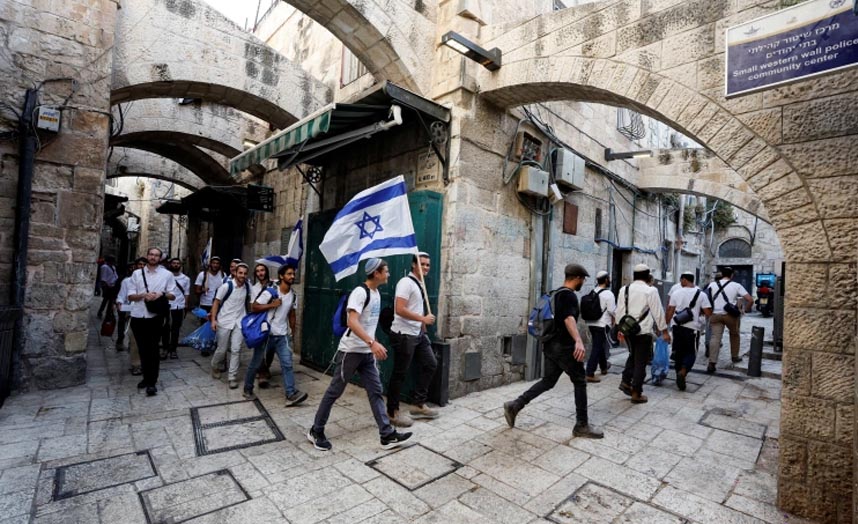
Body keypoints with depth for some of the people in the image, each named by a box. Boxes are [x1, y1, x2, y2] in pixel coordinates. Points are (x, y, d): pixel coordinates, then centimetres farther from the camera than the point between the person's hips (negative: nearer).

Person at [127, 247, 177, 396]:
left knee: (153, 349, -2)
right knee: (142, 349, 13)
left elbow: (172, 295, 4)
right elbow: (130, 296, 4)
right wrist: (144, 295, -15)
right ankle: (146, 377, 28)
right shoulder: (137, 273, 7)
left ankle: (152, 382, 4)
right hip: (138, 317, 3)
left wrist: (161, 294, -16)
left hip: (155, 317, -3)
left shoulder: (167, 274, 3)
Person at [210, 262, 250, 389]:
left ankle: (232, 377, 8)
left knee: (236, 350, -2)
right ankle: (215, 367, 39)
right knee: (222, 349, 9)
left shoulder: (247, 286, -1)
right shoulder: (226, 286, -13)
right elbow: (216, 302, -7)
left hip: (240, 322, 3)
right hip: (224, 322, -2)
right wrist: (213, 320, -12)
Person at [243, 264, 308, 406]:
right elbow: (254, 307, -14)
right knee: (256, 363, 11)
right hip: (265, 333, -4)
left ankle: (291, 395, -8)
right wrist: (272, 305, -23)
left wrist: (292, 333, 12)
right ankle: (248, 389, 33)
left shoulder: (293, 295, 4)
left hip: (282, 335, 4)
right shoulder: (270, 291, -13)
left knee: (287, 364, -6)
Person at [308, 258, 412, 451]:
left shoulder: (376, 293, 10)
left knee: (376, 391, 7)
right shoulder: (360, 292, -19)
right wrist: (373, 343, -38)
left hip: (367, 352, 8)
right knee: (334, 392, 5)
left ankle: (388, 435, 11)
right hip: (351, 351, -8)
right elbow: (352, 322, -30)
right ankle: (316, 432, 22)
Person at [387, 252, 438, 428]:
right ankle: (392, 412, 16)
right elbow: (400, 310, -25)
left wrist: (424, 330, 19)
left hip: (418, 334, 10)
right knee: (400, 373, 1)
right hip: (403, 335, -10)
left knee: (430, 364, 13)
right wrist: (423, 319, -22)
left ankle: (418, 404, 25)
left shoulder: (420, 284, 14)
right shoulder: (406, 282, -15)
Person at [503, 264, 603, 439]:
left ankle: (514, 406, 8)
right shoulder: (569, 295, -14)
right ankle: (582, 425, 14)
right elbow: (569, 319, -32)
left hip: (552, 345, 9)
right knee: (580, 382, 4)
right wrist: (578, 341, -46)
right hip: (563, 347, -9)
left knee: (548, 381, 12)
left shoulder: (557, 293, 16)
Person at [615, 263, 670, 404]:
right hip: (643, 331, -4)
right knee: (641, 362, 4)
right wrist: (664, 331, 1)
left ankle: (625, 382, 16)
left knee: (633, 356, 24)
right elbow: (658, 312, -7)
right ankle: (636, 394, 10)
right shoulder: (650, 290, -9)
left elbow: (619, 311, 8)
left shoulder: (624, 290, 5)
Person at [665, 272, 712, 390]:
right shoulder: (701, 294, -4)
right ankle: (682, 372, -16)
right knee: (691, 353, 7)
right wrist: (699, 312, 14)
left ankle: (679, 376, 22)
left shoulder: (676, 293, -1)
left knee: (679, 352, 14)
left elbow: (670, 311, 0)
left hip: (677, 326, 2)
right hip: (692, 327, -2)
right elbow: (708, 312, -8)